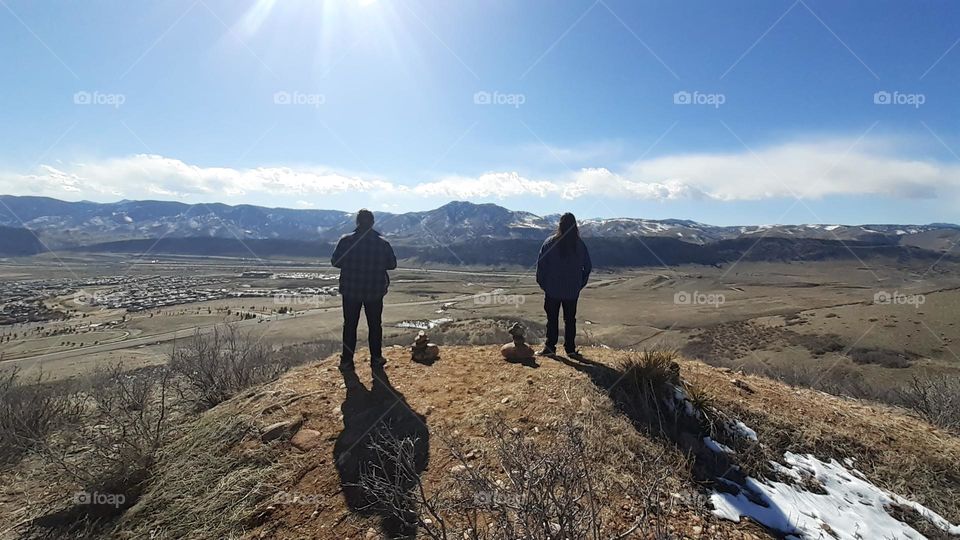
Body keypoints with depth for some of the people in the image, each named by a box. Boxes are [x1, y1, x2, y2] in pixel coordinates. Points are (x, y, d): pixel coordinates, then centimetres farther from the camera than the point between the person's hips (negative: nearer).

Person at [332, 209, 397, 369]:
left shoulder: (346, 240, -9)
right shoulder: (383, 243, -8)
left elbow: (335, 261, -2)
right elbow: (392, 264, 0)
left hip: (350, 291, 0)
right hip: (375, 291, 0)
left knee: (350, 325, 11)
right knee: (375, 325, 13)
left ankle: (347, 359, 16)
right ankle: (376, 358, 19)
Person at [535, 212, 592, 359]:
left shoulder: (550, 242, -7)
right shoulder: (580, 244, -2)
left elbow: (541, 264, -6)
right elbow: (588, 266, 3)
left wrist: (542, 283, 4)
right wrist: (580, 284, 12)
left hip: (552, 289, -1)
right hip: (572, 290, 1)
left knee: (552, 319, 9)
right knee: (570, 319, 10)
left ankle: (550, 347, 12)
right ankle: (570, 349, 12)